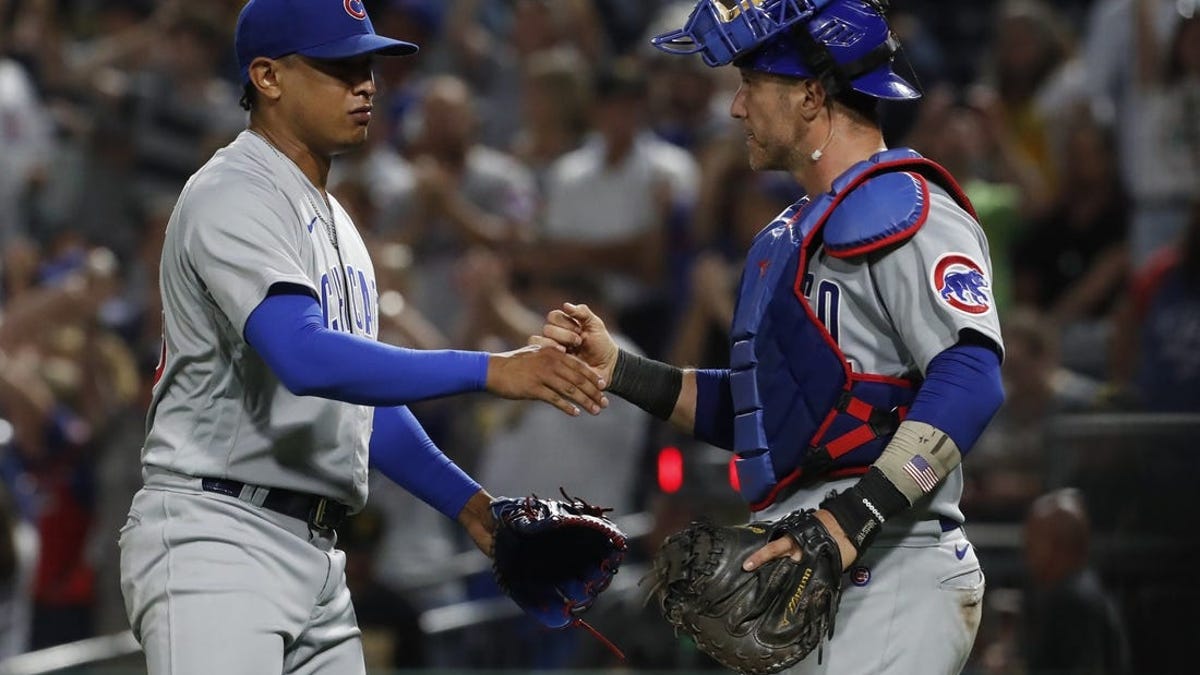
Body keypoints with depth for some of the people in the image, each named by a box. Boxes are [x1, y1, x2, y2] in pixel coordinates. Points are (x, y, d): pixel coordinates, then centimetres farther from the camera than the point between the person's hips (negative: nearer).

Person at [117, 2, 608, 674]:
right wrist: (489, 371, -31)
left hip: (316, 556, 10)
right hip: (215, 544, -10)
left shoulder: (333, 221, 21)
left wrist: (466, 499, 15)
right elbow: (307, 358, -28)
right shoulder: (233, 197, -12)